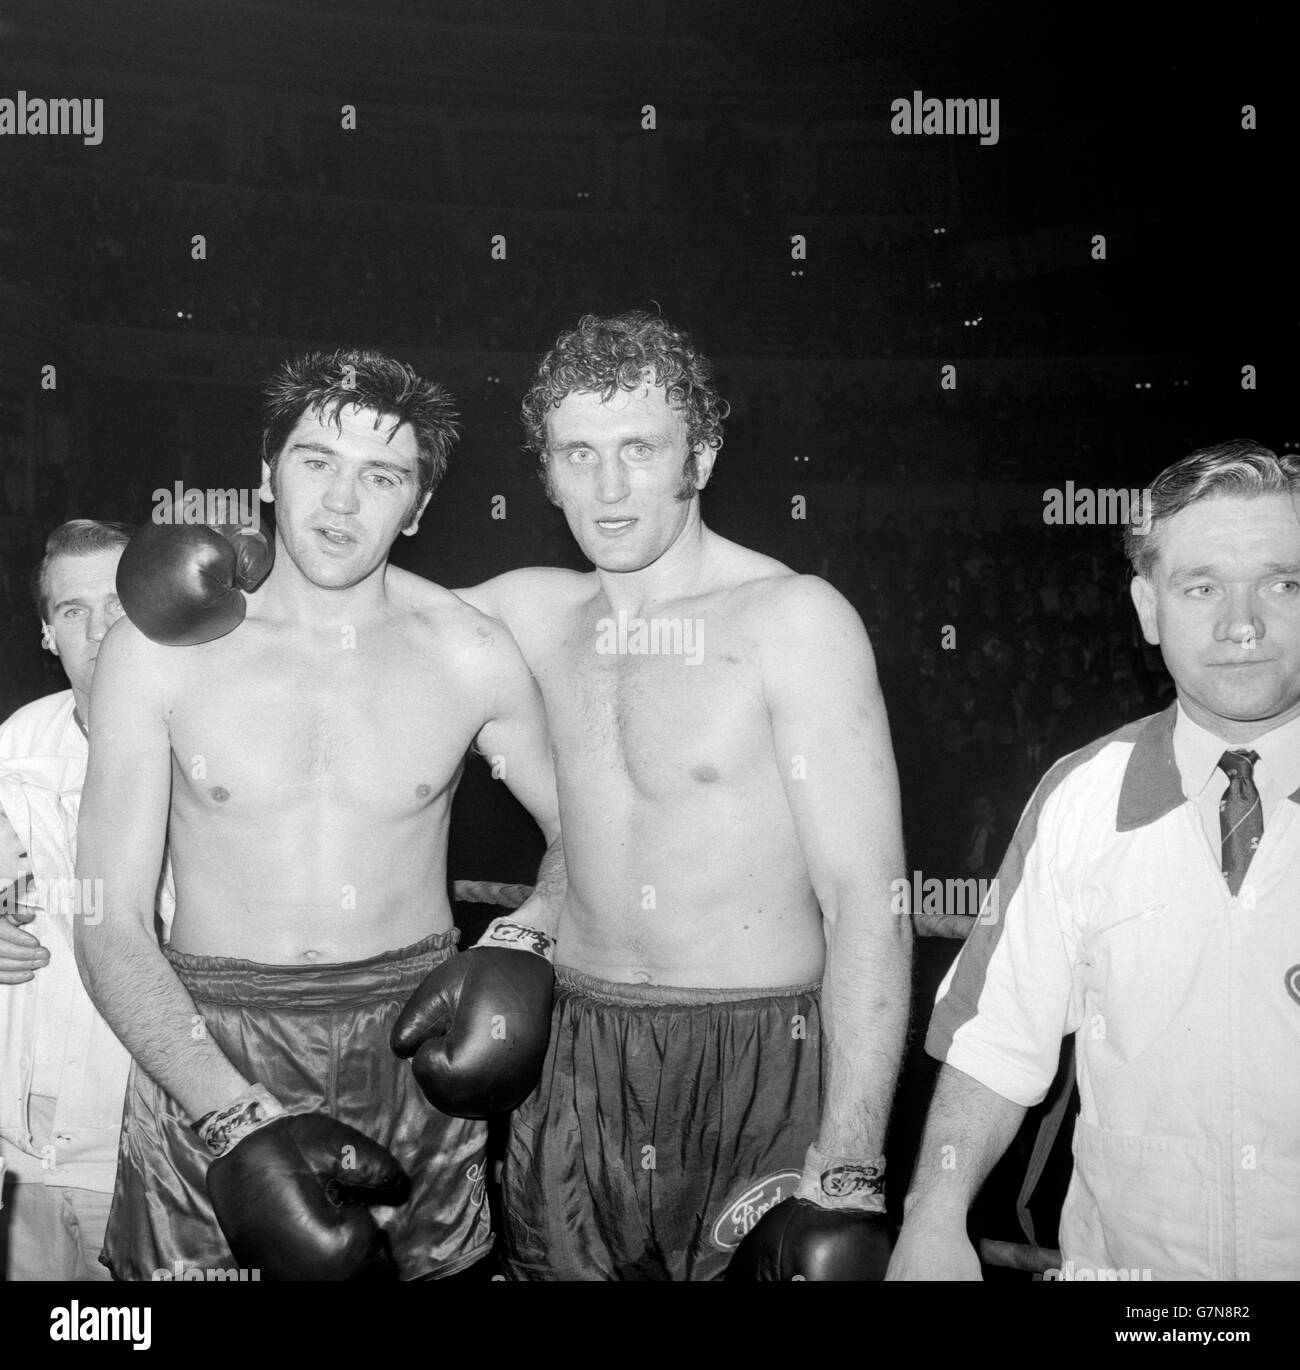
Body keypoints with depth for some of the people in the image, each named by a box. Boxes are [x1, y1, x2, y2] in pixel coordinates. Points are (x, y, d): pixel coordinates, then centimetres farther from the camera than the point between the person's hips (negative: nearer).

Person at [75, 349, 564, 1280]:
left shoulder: (469, 653, -4)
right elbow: (111, 924, -8)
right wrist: (241, 1122, -19)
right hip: (203, 1051, 0)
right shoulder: (159, 647, -7)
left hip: (413, 1040, 1)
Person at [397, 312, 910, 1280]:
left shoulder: (794, 618, -11)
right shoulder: (533, 611, 4)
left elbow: (867, 899, -14)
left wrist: (847, 1174, -20)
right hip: (578, 1064, 4)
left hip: (760, 1065, -4)